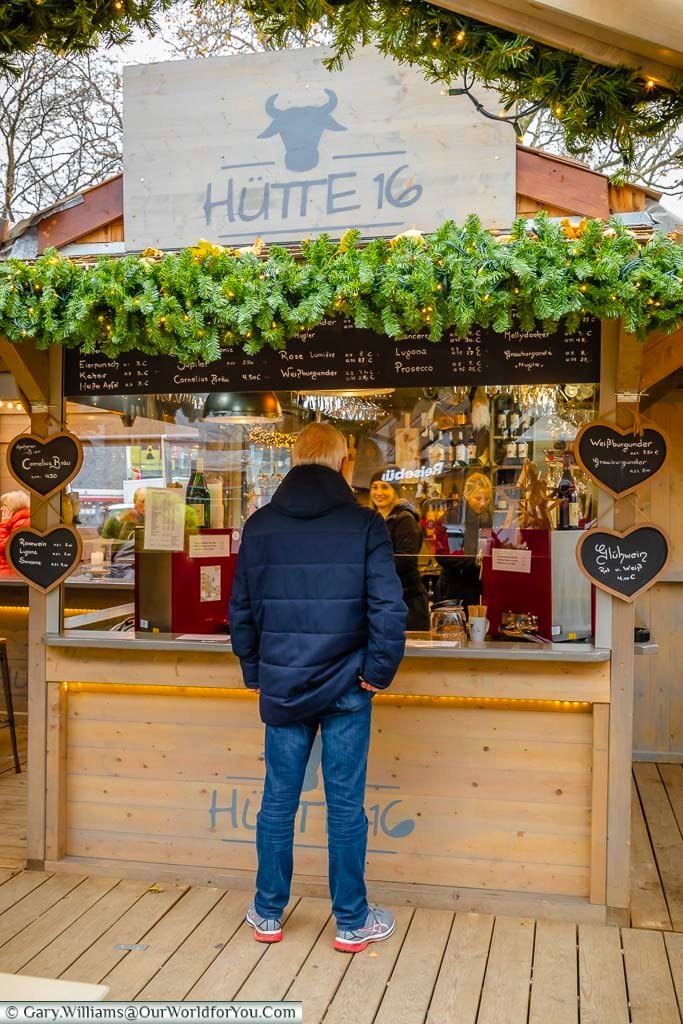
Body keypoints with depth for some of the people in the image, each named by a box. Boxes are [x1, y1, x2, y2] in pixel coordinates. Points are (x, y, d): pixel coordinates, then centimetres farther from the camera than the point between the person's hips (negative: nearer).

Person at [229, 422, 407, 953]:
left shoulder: (260, 525, 2)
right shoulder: (364, 524, -7)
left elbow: (241, 610, 5)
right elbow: (389, 607, -14)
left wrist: (256, 671, 15)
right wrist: (378, 671, -3)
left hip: (281, 686, 2)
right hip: (345, 688, -2)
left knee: (278, 801, 13)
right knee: (346, 804, 8)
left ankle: (268, 914, 27)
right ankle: (352, 922, 21)